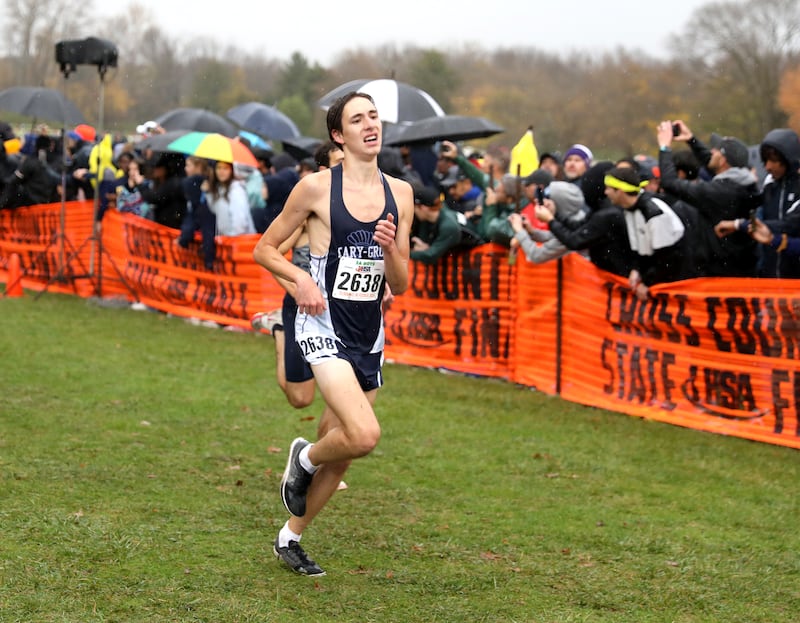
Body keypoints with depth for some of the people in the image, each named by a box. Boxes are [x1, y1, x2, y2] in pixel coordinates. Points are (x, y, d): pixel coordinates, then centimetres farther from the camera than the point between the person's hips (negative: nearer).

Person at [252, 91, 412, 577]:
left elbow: (400, 286, 9)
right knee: (365, 435, -24)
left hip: (370, 335, 6)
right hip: (325, 328, -5)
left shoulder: (401, 194, 6)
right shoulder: (316, 188, -7)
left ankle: (290, 538, 32)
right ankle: (303, 458, 8)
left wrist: (390, 250, -12)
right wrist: (300, 279, -15)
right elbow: (265, 249, 2)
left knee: (341, 456, 11)